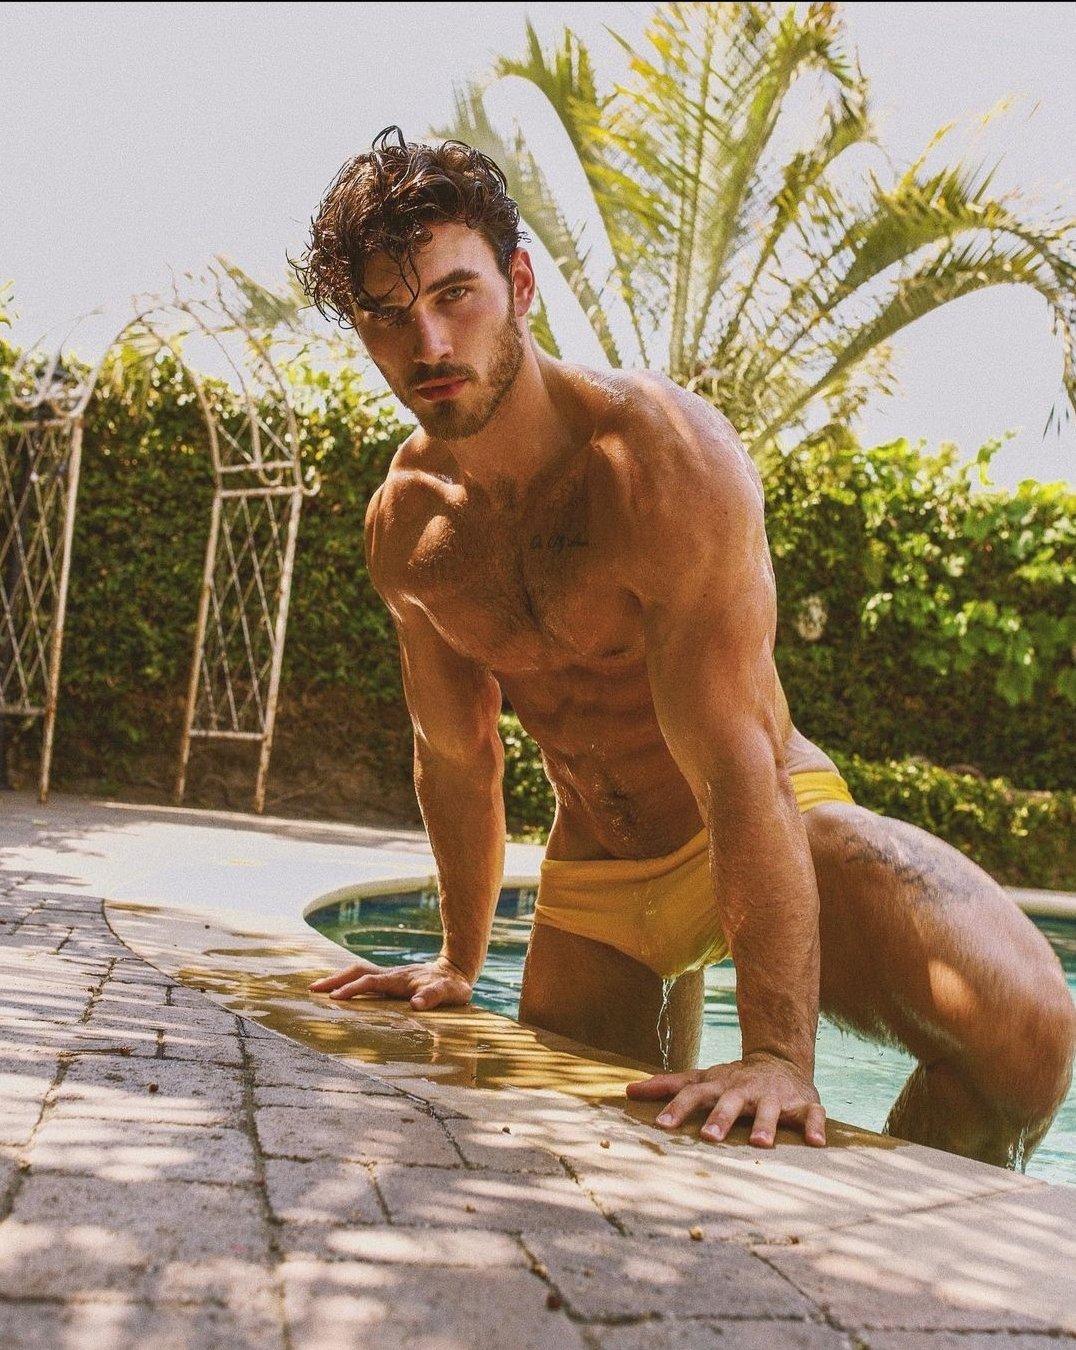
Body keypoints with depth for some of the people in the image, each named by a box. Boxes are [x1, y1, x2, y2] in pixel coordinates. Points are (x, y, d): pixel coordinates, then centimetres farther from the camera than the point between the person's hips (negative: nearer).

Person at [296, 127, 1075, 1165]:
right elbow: (456, 756, 7)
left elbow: (737, 770, -33)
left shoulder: (665, 454, -26)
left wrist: (778, 1052, -36)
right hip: (592, 877, 6)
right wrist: (458, 961, 16)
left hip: (770, 831, -5)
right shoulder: (403, 523, -6)